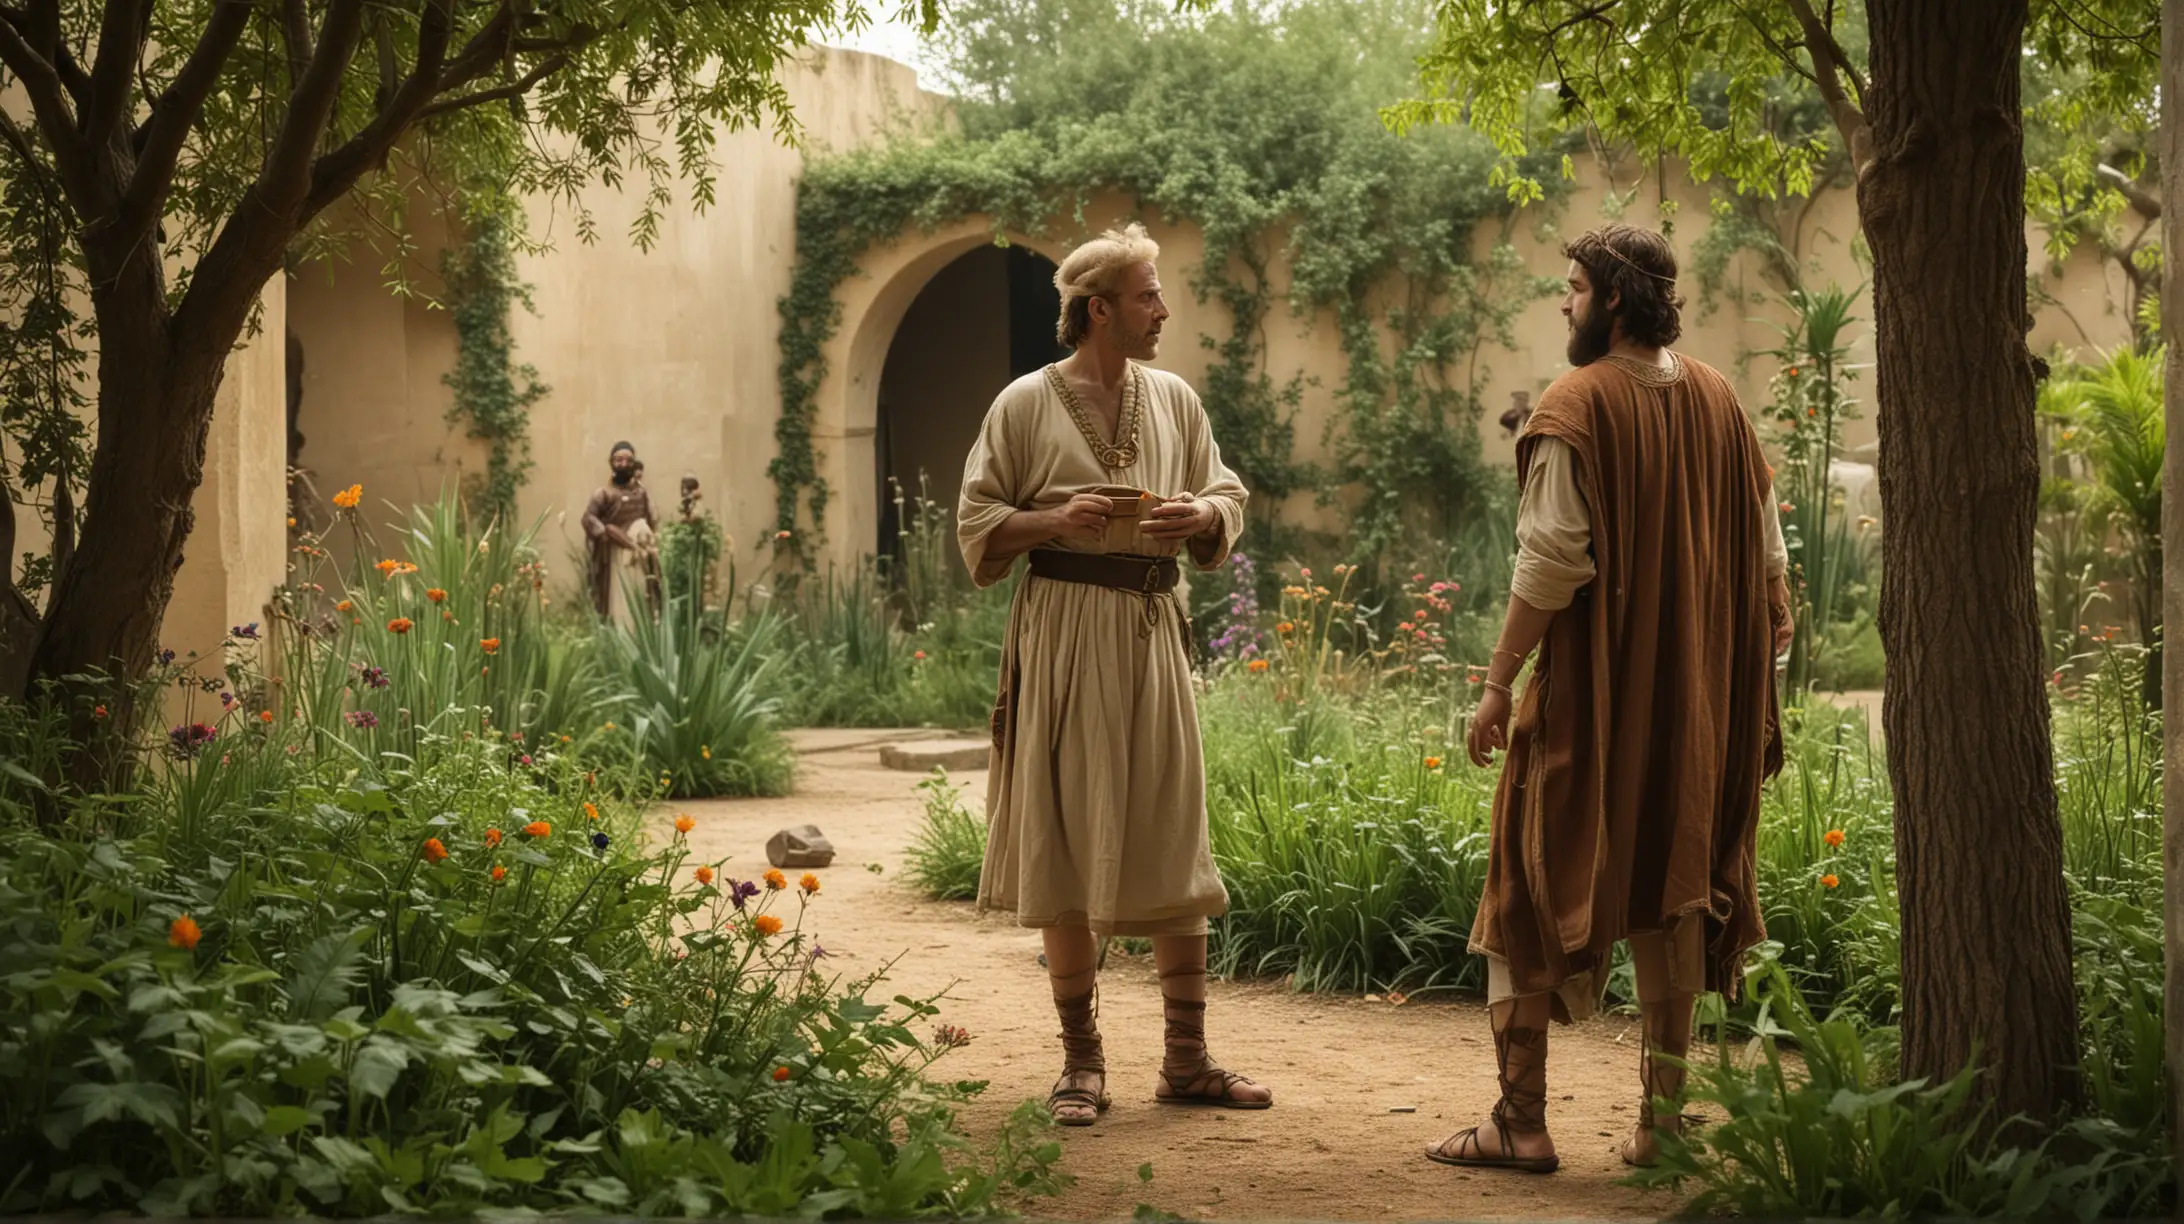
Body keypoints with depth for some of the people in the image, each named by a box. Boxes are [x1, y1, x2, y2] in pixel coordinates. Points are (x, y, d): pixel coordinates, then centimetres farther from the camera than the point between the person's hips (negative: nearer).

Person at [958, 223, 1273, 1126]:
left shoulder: (1174, 400, 10)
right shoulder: (1026, 404, -1)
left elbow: (1227, 493, 17)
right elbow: (977, 522, 1)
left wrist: (1203, 516, -6)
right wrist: (1056, 519, -15)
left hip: (1153, 630, 4)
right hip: (1062, 635, -3)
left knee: (1172, 839, 3)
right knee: (1064, 844, 0)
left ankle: (1187, 1059, 11)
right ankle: (1081, 1064, 9)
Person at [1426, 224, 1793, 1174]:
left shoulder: (1577, 404, -13)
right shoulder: (1717, 400, 6)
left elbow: (1552, 560, -18)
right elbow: (1765, 552, 9)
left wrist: (1497, 683, -12)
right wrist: (1765, 651, 18)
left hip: (1586, 695, -6)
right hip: (1691, 699, 6)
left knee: (1533, 895, 5)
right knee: (1670, 889, 13)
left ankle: (1521, 1120, 5)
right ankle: (1663, 1117, 15)